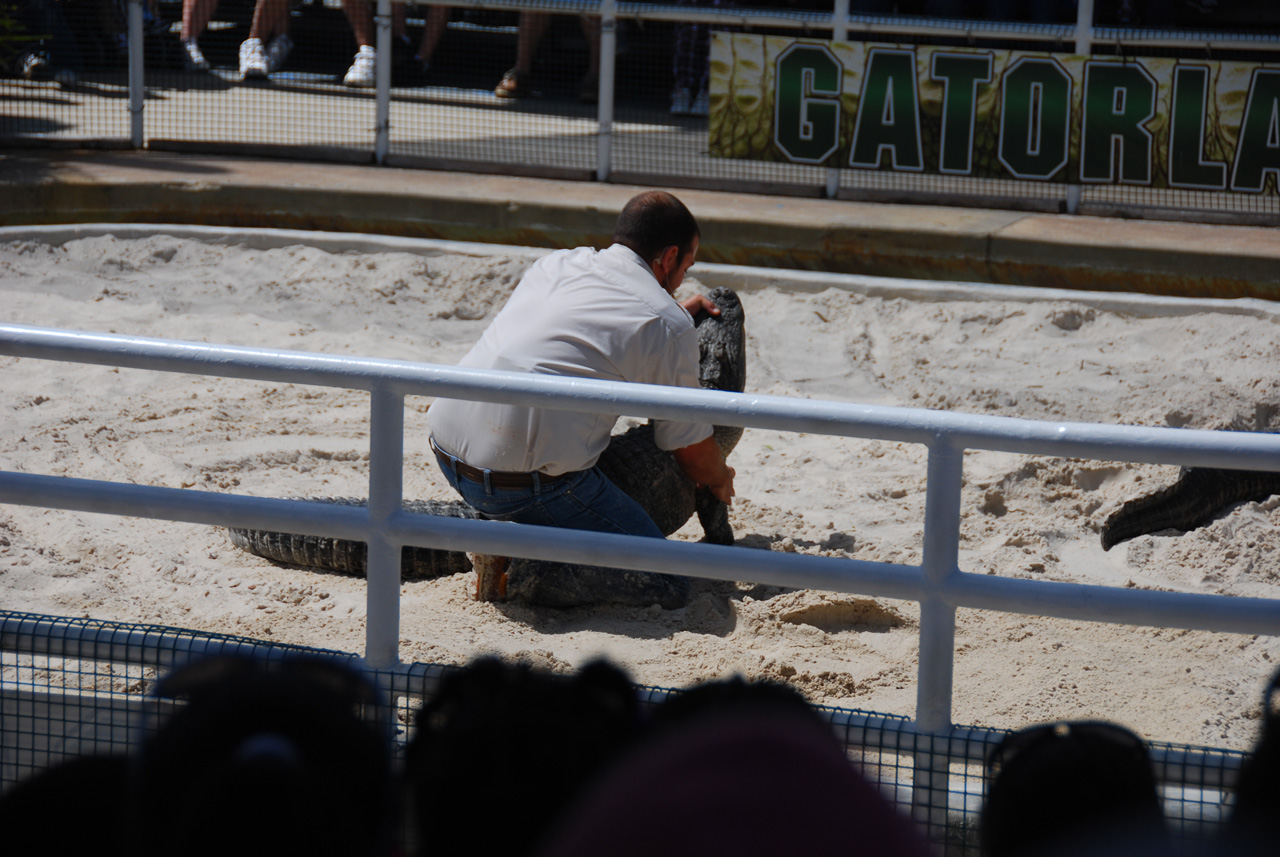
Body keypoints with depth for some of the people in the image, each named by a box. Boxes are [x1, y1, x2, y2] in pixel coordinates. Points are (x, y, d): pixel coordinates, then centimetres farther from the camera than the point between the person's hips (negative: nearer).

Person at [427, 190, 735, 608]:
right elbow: (692, 451, 11)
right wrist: (720, 481, 33)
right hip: (530, 478, -8)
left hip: (446, 448, 8)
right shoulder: (671, 328, 2)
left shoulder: (556, 263, 19)